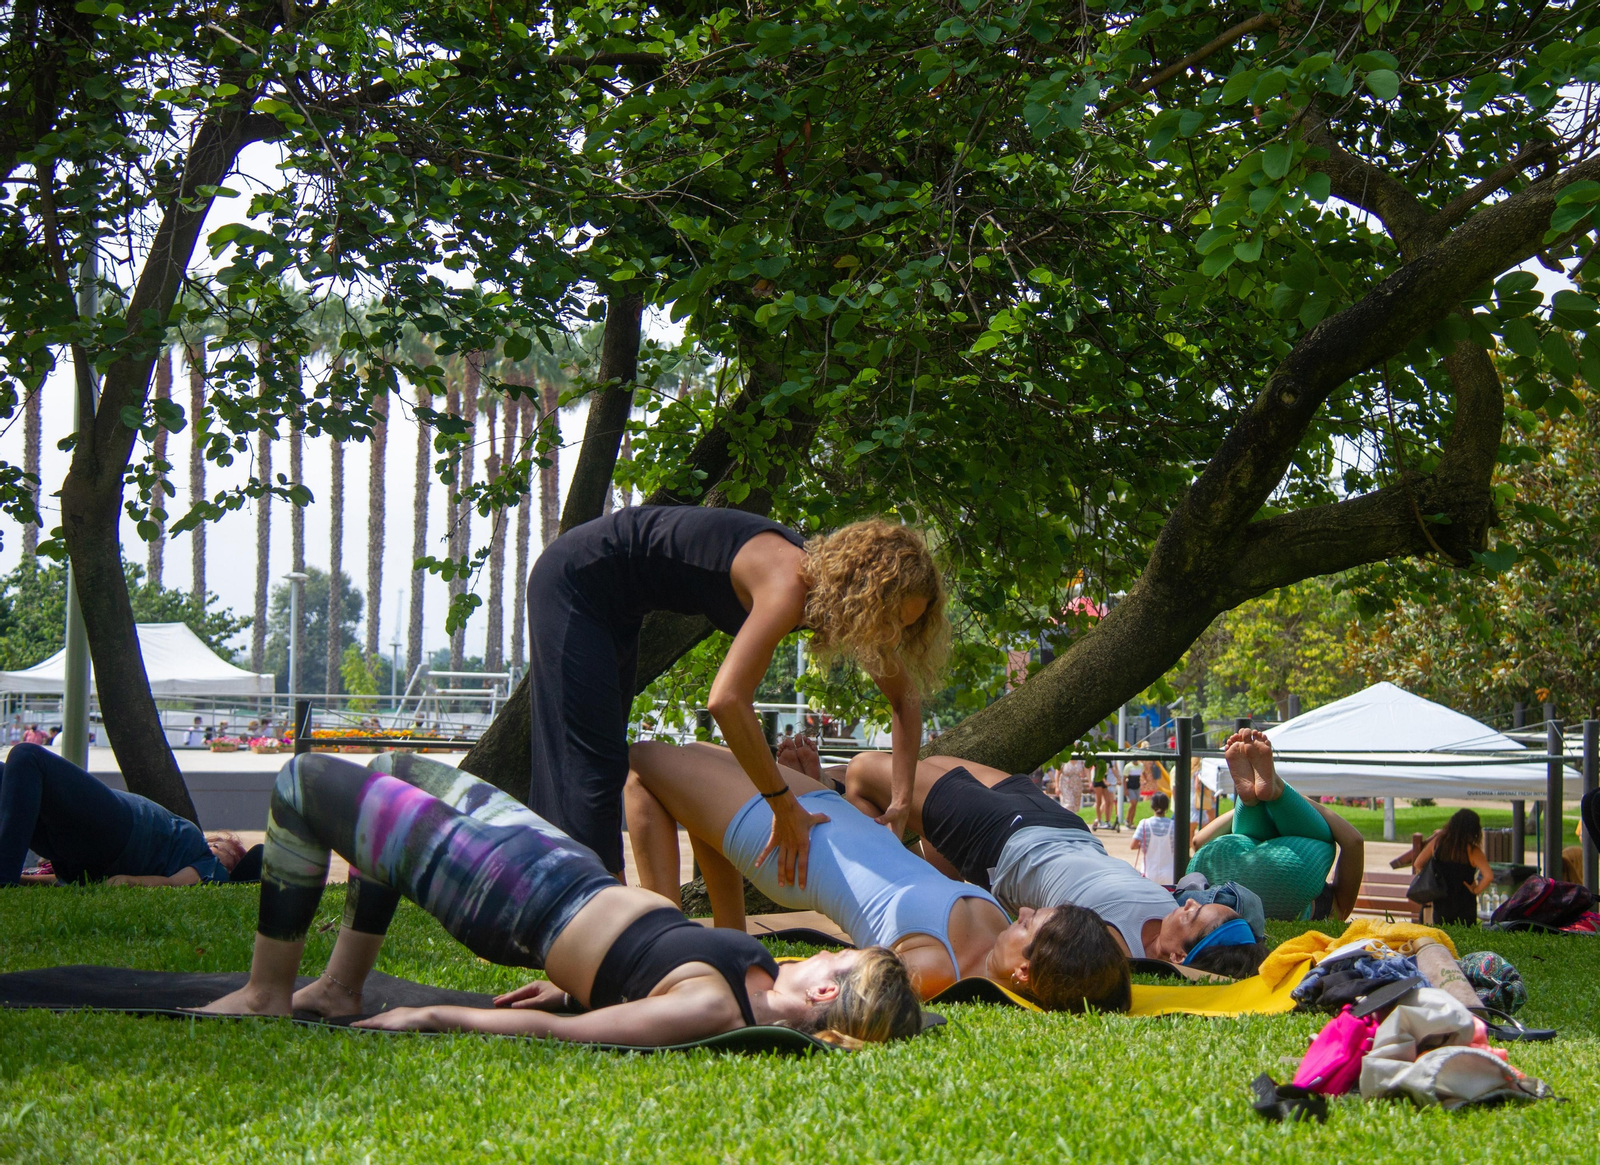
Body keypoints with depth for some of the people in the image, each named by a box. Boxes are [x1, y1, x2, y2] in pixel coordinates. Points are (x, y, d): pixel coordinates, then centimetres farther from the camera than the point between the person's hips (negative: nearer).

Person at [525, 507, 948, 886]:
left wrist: (902, 802, -5)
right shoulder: (789, 584, -32)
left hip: (614, 602, 10)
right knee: (589, 766, -12)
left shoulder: (833, 578, -6)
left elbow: (905, 699, 5)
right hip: (575, 582, -10)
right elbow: (726, 700, -44)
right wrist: (785, 808, -37)